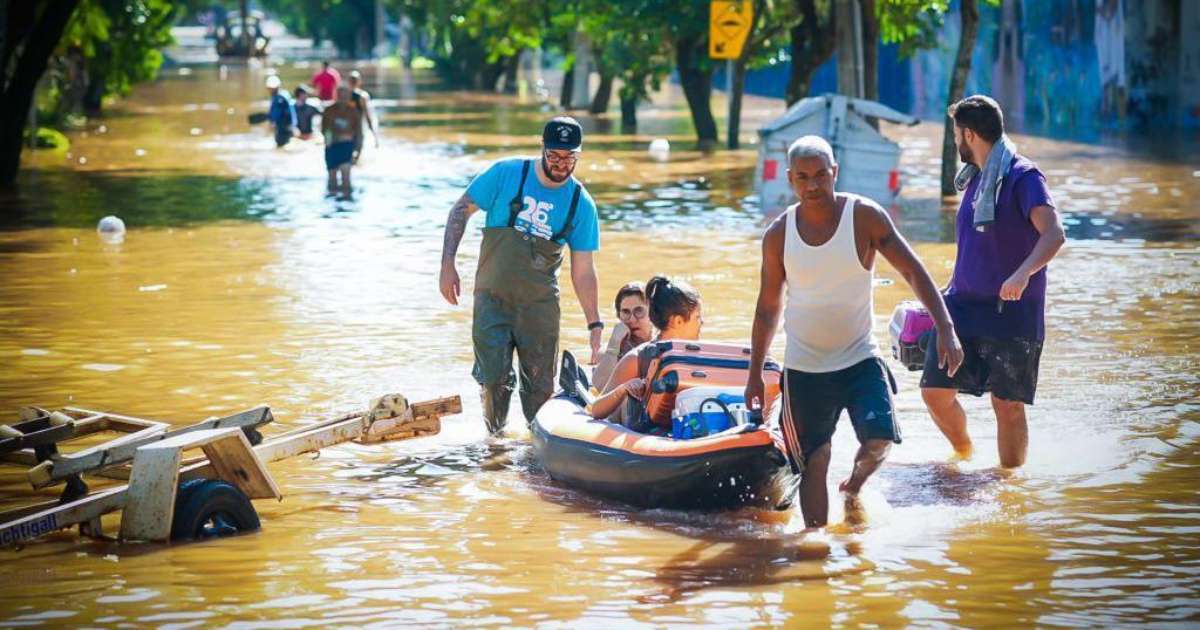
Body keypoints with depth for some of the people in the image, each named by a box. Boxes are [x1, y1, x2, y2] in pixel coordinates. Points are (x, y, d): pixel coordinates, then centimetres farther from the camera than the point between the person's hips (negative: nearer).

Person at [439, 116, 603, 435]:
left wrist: (595, 325, -2)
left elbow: (583, 271, 2)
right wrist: (447, 265, -8)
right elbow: (460, 210, 0)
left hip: (540, 304, 1)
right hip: (493, 298, -1)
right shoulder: (507, 173, -7)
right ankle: (495, 436, 18)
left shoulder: (581, 204, -2)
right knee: (494, 378, -6)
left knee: (541, 385, 1)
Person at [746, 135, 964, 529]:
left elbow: (914, 272, -7)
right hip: (804, 367, 1)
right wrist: (755, 374, 10)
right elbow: (768, 307, 9)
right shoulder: (778, 235, -3)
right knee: (814, 464, 3)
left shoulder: (864, 217, -8)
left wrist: (945, 329, -19)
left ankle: (854, 489, 14)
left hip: (860, 359, -1)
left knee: (879, 441, -18)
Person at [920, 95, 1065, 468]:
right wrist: (949, 293, 25)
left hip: (1011, 312, -7)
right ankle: (963, 455, 26)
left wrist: (1023, 274, -39)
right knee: (935, 390, 2)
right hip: (964, 307, 7)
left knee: (1008, 404, -4)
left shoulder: (1022, 177, -11)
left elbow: (1054, 235, -24)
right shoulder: (975, 178, 15)